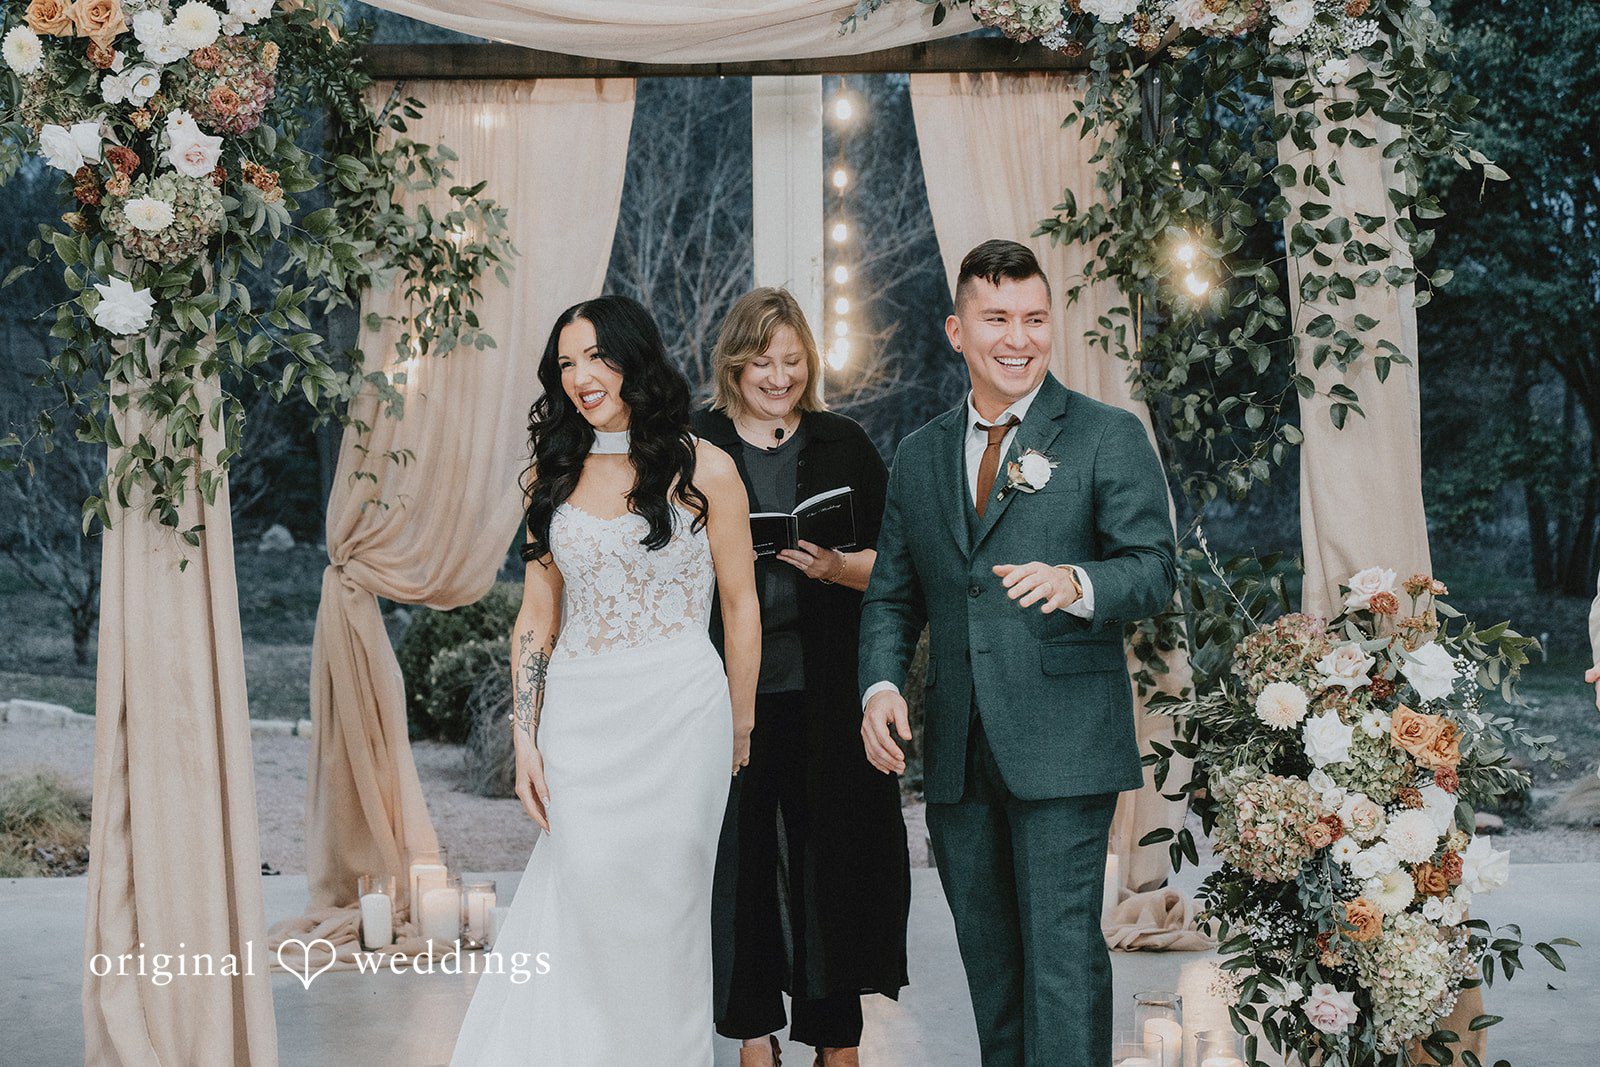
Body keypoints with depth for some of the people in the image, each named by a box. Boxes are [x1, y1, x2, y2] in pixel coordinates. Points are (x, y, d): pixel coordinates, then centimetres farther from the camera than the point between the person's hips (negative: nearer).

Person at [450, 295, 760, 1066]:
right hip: (578, 718, 3)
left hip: (675, 713, -3)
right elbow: (537, 616, 8)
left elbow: (740, 605, 2)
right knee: (579, 901, 1)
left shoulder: (702, 469, -2)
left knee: (658, 909, 3)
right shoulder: (554, 474, 8)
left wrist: (739, 726, 4)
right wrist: (525, 739, 2)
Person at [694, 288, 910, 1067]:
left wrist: (837, 566, -14)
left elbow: (891, 564, 5)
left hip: (826, 690, 0)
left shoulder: (845, 446, 8)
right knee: (741, 852, 5)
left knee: (833, 851, 1)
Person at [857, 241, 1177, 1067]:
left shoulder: (1109, 437, 1)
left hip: (1062, 747, -5)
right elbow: (891, 595, 15)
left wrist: (1078, 584, -28)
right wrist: (881, 685, -3)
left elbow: (1154, 567, -6)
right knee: (987, 955, 14)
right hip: (957, 753, 5)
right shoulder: (918, 457, 14)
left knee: (1063, 953, -7)